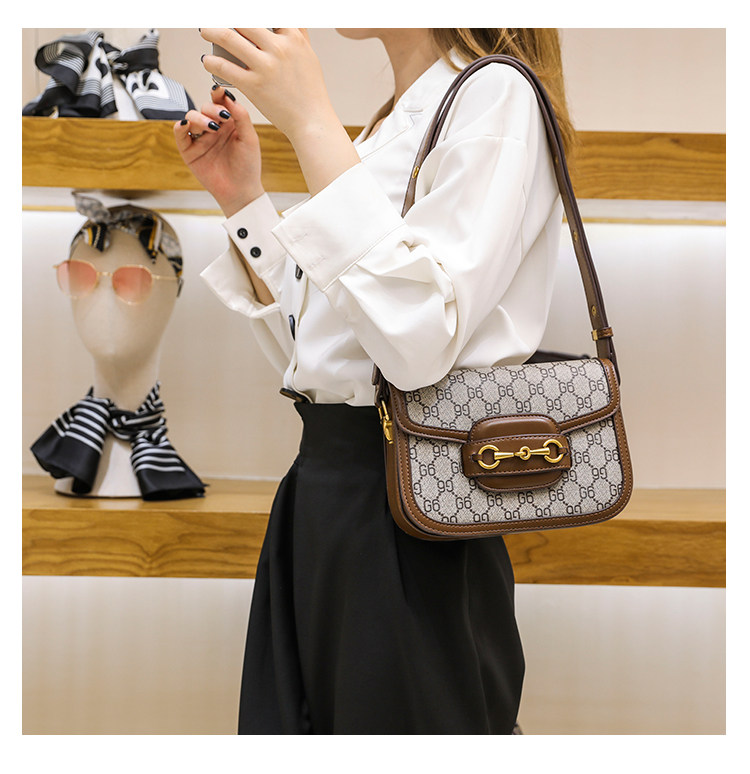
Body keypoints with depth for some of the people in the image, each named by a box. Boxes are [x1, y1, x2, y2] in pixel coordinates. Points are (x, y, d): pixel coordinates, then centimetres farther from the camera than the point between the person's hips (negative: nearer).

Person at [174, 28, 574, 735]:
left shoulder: (496, 96, -10)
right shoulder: (390, 125, 16)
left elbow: (421, 340, -25)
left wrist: (311, 123, -21)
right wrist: (241, 198, 7)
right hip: (322, 481, 8)